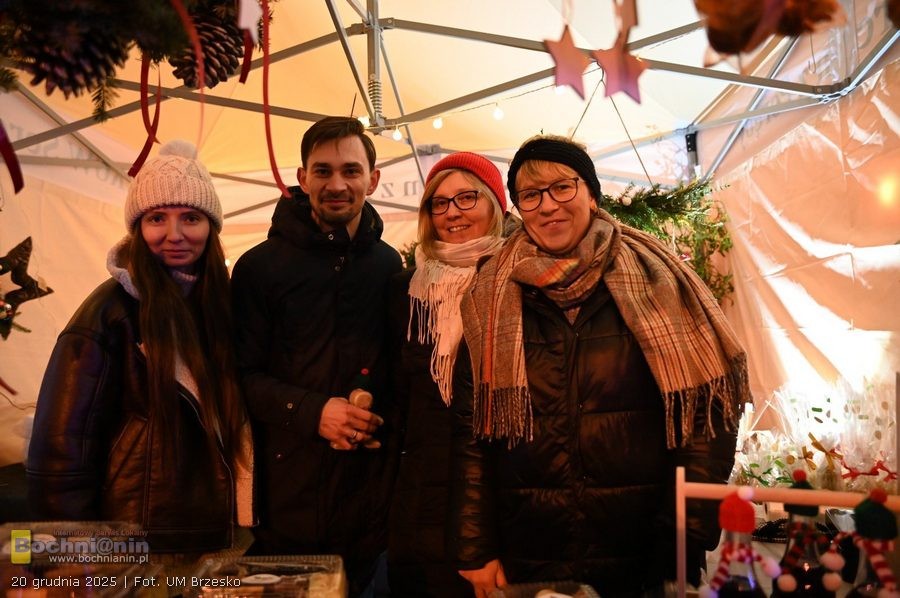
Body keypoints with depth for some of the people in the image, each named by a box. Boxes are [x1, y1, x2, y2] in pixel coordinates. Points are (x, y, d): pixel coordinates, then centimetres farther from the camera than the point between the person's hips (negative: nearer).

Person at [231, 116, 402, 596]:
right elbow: (242, 373, -5)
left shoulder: (389, 266, 6)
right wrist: (311, 412, -19)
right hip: (286, 489, -2)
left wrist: (384, 419, -3)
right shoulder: (261, 266, -3)